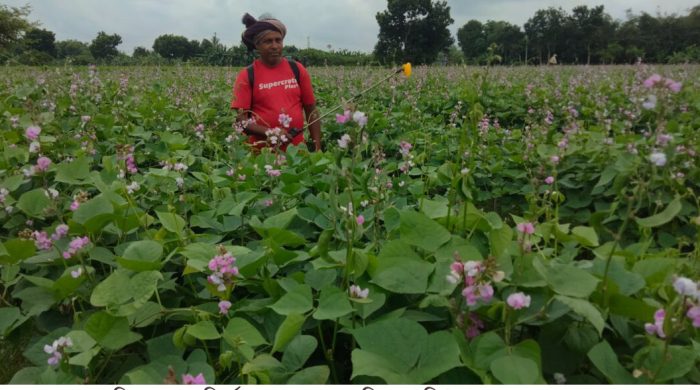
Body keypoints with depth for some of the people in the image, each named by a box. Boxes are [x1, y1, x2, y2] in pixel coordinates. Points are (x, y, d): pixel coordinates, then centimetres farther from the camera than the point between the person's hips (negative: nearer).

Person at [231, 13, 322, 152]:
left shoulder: (297, 70, 4)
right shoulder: (247, 76, -3)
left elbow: (311, 111, 7)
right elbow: (241, 119, -5)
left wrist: (318, 147, 0)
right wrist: (269, 133, -20)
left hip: (297, 149, 2)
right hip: (261, 152, -2)